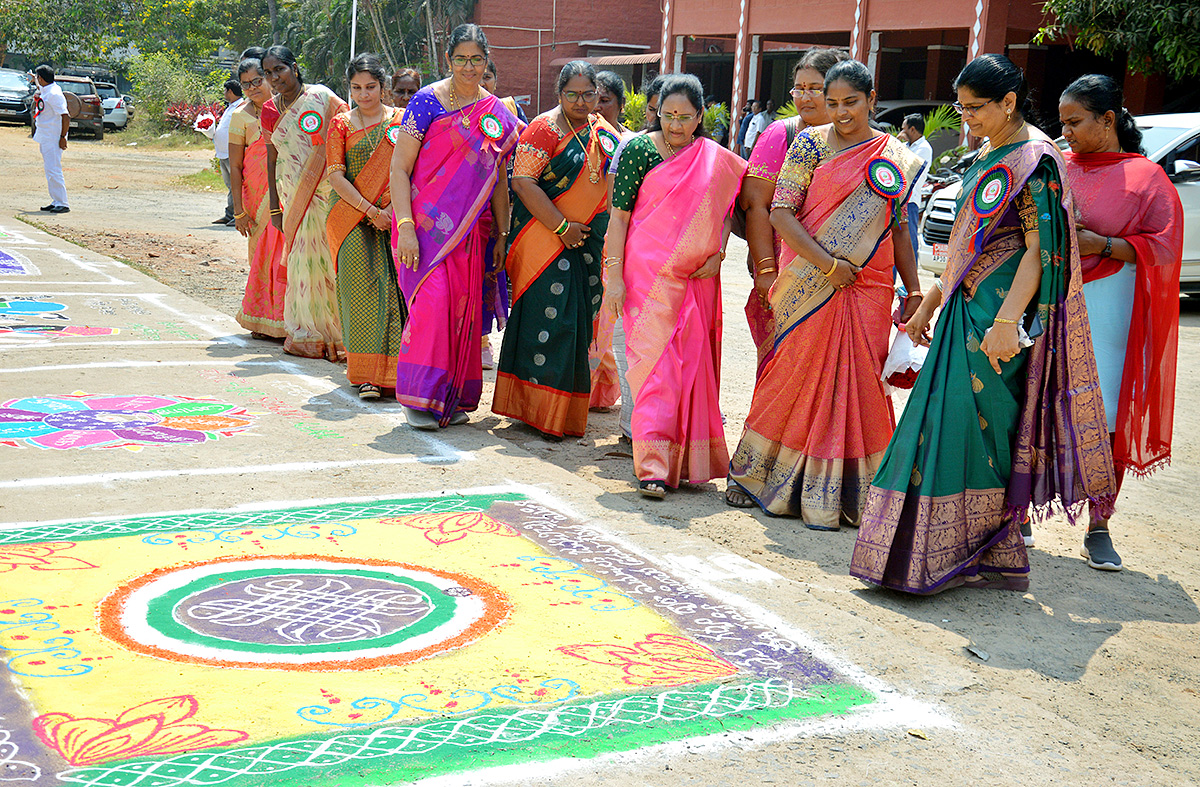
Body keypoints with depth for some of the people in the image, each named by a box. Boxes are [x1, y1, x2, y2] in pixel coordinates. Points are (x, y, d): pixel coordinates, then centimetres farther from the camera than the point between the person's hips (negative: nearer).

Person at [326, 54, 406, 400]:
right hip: (353, 219, 0)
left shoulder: (401, 121, 7)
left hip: (394, 217, 0)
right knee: (362, 287, -6)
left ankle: (395, 368, 1)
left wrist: (391, 209, -13)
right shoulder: (341, 124, 7)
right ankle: (366, 374, -3)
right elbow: (335, 176, -2)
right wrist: (370, 211, -11)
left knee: (396, 288, -6)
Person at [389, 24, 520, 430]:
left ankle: (453, 399, 18)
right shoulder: (427, 102, -5)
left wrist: (501, 235, 11)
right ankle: (417, 396, -6)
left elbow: (498, 181, 15)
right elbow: (399, 169, -7)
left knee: (463, 308, 6)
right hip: (425, 224, -4)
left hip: (468, 228, 5)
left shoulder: (498, 114, 9)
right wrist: (405, 227, -17)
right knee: (432, 301, -15)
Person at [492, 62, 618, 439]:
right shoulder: (544, 129, -9)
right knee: (549, 317, -10)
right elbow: (522, 183, -16)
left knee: (579, 321, 8)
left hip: (589, 239, 6)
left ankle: (568, 411, 18)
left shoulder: (605, 132, 11)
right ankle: (538, 411, -2)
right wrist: (562, 228, -19)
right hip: (545, 235, -6)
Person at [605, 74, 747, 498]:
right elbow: (619, 214, -3)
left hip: (697, 276, 4)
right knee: (655, 360, -10)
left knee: (693, 362, 7)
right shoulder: (639, 150, -2)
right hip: (649, 272, -3)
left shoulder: (717, 160, 7)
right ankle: (652, 466, -9)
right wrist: (615, 274, -8)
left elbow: (726, 208, 20)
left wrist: (718, 253, 3)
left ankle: (689, 459, 20)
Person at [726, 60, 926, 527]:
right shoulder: (810, 143, 0)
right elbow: (780, 212, -8)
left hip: (868, 290, 3)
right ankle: (754, 475, 18)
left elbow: (899, 228, 14)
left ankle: (851, 493, 12)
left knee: (859, 383, 2)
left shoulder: (896, 159, 10)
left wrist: (914, 291, 10)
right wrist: (828, 264, -16)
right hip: (809, 285, -2)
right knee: (795, 375, 3)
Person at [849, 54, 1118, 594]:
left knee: (968, 423, -7)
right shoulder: (987, 157, 17)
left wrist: (1007, 320, -26)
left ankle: (971, 553, 3)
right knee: (947, 421, 8)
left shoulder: (1033, 159, -11)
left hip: (997, 311, -9)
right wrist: (931, 302, 22)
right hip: (967, 307, 9)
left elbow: (1040, 248, -18)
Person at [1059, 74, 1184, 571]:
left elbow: (1163, 248, -2)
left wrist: (1100, 244, -14)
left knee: (1105, 422, -3)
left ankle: (1098, 529, 8)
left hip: (1106, 310, -2)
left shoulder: (1146, 177, 3)